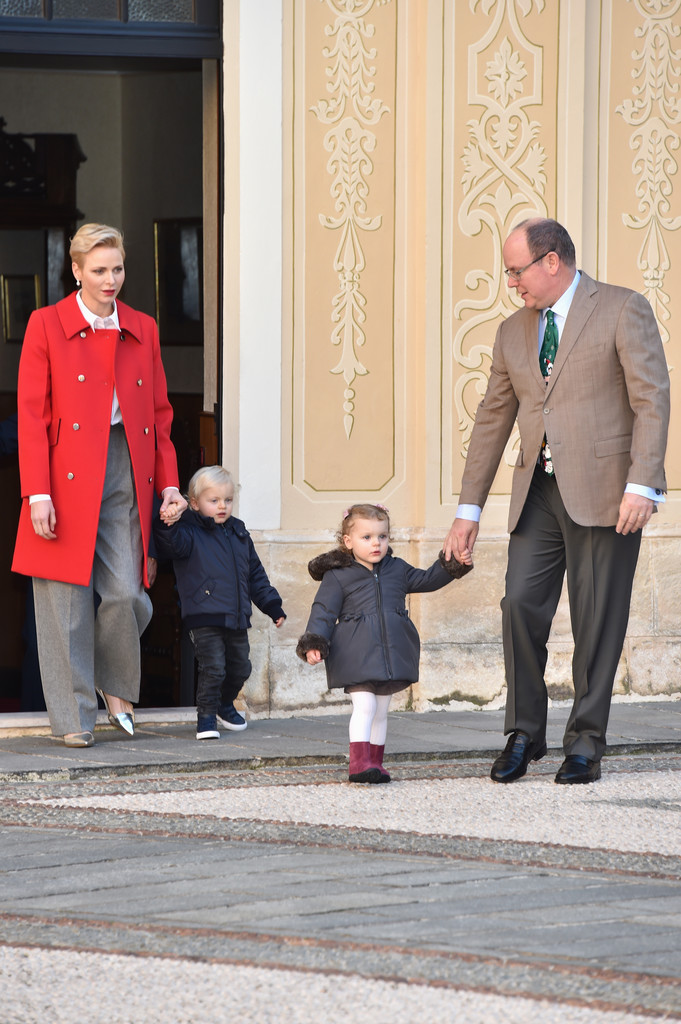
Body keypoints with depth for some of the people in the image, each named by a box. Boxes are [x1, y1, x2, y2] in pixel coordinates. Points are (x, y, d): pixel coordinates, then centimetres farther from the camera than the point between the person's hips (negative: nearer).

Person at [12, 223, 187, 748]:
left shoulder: (142, 329, 13)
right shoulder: (47, 325, 1)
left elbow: (160, 414, 15)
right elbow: (31, 415, -3)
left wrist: (169, 485, 6)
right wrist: (37, 494, -11)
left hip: (126, 472, 3)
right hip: (67, 476, -3)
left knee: (127, 593, -8)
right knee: (68, 600, -1)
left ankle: (116, 685, 19)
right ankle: (75, 717, 9)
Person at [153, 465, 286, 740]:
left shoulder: (238, 533, 15)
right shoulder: (190, 533, -5)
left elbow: (255, 574, 21)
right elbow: (172, 544, -27)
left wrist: (272, 605, 19)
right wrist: (167, 524, -46)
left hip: (236, 619, 6)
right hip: (204, 618, -6)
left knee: (240, 667, 16)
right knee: (212, 668, -14)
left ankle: (225, 704, 41)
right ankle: (206, 715, 0)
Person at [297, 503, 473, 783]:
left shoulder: (397, 569, 13)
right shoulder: (337, 577, -2)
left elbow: (427, 580, 27)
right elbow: (323, 612, -5)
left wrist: (453, 566, 15)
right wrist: (314, 644, -17)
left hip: (391, 652, 5)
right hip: (356, 655, -5)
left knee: (380, 710, 11)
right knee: (364, 705, -17)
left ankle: (374, 762, 18)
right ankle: (359, 762, -21)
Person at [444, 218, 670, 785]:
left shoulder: (623, 310, -2)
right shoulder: (514, 332, 15)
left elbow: (652, 400, -9)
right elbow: (493, 419, 18)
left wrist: (642, 485, -18)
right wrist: (469, 510, 16)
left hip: (604, 492, -5)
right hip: (539, 493, 5)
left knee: (598, 620, -2)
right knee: (521, 604, -7)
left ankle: (585, 744, 6)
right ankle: (525, 733, 6)